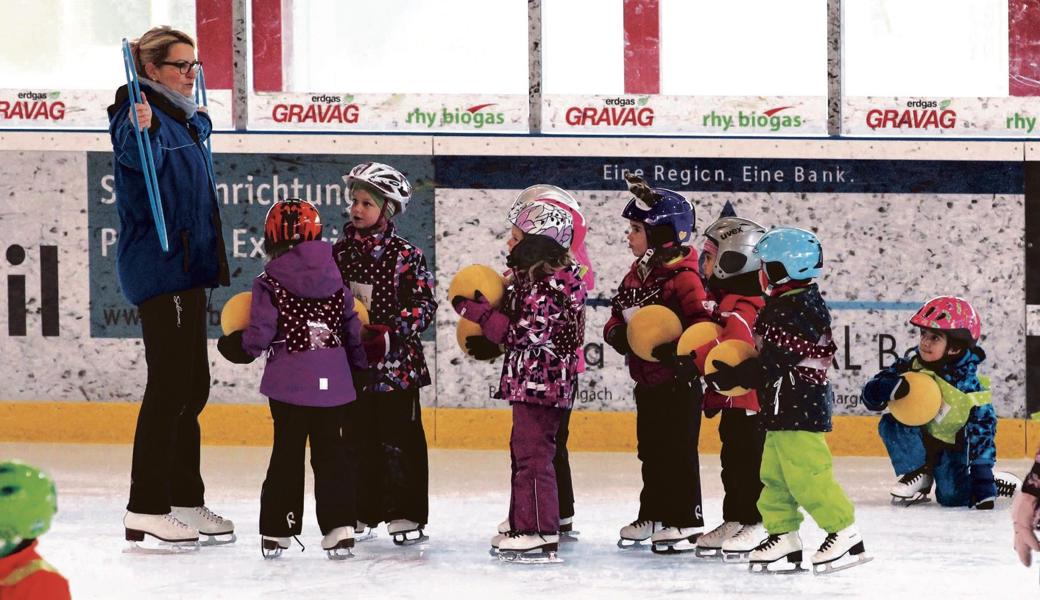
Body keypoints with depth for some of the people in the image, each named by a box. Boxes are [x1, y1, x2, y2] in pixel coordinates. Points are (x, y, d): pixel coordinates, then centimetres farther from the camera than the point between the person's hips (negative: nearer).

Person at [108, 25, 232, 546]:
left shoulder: (180, 119, 17)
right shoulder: (143, 114, -12)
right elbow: (139, 159, -33)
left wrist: (199, 122, 44)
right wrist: (141, 132, -50)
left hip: (186, 268, 10)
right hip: (158, 267, -10)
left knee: (191, 386, 13)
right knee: (169, 385, -11)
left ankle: (185, 501, 20)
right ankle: (146, 508, -10)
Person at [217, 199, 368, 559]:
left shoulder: (269, 285, -7)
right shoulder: (336, 280, 6)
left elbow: (260, 335, -10)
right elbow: (354, 330, 10)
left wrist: (238, 347, 12)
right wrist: (359, 368, 22)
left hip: (289, 383, -3)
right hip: (333, 381, 3)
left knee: (287, 454, 4)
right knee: (331, 452, 8)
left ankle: (276, 532, 8)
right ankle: (339, 529, 3)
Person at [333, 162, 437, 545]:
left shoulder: (405, 255, -6)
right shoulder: (340, 252, 6)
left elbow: (424, 306, -9)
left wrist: (387, 334, -20)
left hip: (396, 365, -4)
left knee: (400, 440, 0)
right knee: (357, 439, 9)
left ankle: (405, 514, 7)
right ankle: (361, 513, 18)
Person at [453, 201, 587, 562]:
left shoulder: (549, 285, -19)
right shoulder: (531, 277, 14)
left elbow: (524, 332, -23)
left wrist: (478, 311, -18)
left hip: (542, 381, -11)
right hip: (528, 381, 11)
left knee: (533, 454, -9)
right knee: (523, 451, 16)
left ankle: (542, 535, -7)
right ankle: (523, 527, 23)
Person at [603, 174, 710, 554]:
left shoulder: (683, 278, -18)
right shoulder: (637, 274, 10)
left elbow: (701, 323, -25)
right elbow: (619, 313, 14)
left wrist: (674, 347, -34)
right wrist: (617, 332, -7)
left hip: (677, 382, -9)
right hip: (647, 380, 9)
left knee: (678, 449, -4)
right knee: (651, 449, 16)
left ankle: (685, 521, 2)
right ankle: (653, 516, 26)